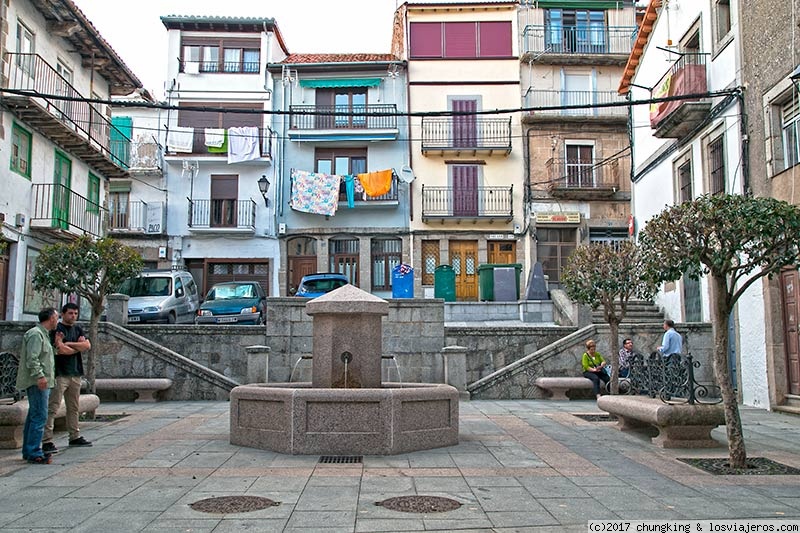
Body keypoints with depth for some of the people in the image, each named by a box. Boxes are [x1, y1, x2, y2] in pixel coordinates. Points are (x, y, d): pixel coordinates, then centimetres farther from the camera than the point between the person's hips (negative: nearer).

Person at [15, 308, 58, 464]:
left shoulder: (43, 334, 20)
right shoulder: (36, 334, -12)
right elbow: (32, 359, -21)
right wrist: (39, 376, -26)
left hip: (41, 382, 11)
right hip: (38, 382, -11)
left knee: (33, 416, 14)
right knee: (39, 417, -10)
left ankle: (28, 451, 21)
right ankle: (34, 453, -8)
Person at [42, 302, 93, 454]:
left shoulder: (78, 329, 15)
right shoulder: (57, 329, -7)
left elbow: (88, 346, 1)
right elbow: (61, 350, -18)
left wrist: (69, 344, -11)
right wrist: (78, 346, -2)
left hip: (75, 373, 7)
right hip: (60, 374, -7)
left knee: (73, 407, 15)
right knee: (52, 409, -8)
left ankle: (75, 437, 25)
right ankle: (47, 442, -10)